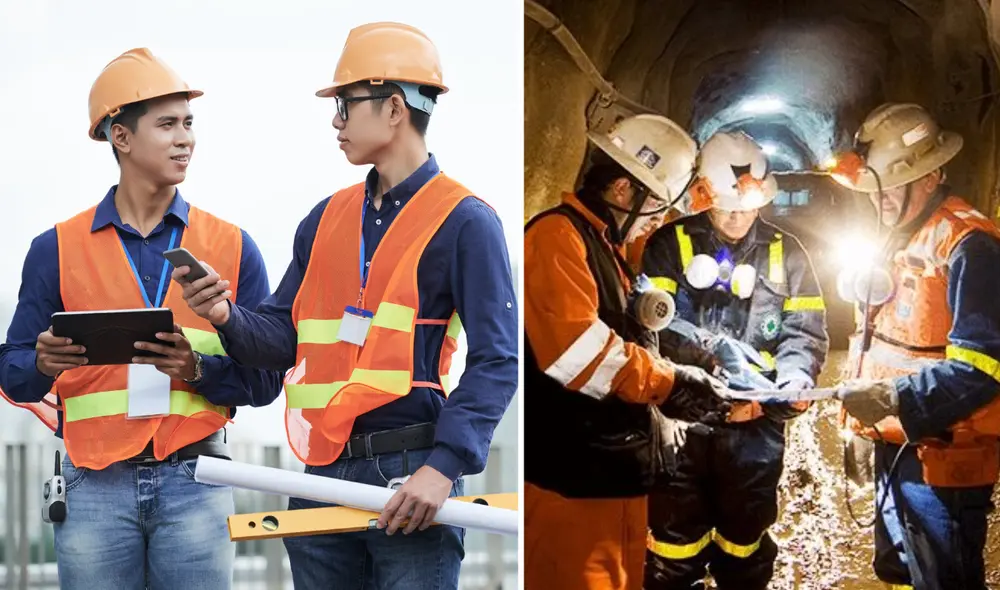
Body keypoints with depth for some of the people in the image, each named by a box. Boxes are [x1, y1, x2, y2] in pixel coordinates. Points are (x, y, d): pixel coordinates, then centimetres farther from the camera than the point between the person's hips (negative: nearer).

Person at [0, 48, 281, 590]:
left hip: (195, 481, 0)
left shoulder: (233, 248, 8)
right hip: (95, 483, 0)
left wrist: (198, 368, -15)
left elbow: (265, 380, 4)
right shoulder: (58, 249, 7)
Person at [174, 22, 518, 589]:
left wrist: (444, 466, -20)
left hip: (410, 479, -6)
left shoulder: (464, 221, -5)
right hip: (324, 477, 6)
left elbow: (496, 362, -10)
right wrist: (229, 317, -6)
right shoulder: (327, 219, 16)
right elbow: (286, 337, 16)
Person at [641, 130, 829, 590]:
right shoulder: (672, 245, 1)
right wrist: (705, 352, -25)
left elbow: (806, 331, 6)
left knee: (745, 541, 14)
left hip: (756, 424, 2)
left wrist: (793, 378, -15)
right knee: (676, 542, 4)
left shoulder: (785, 253, 9)